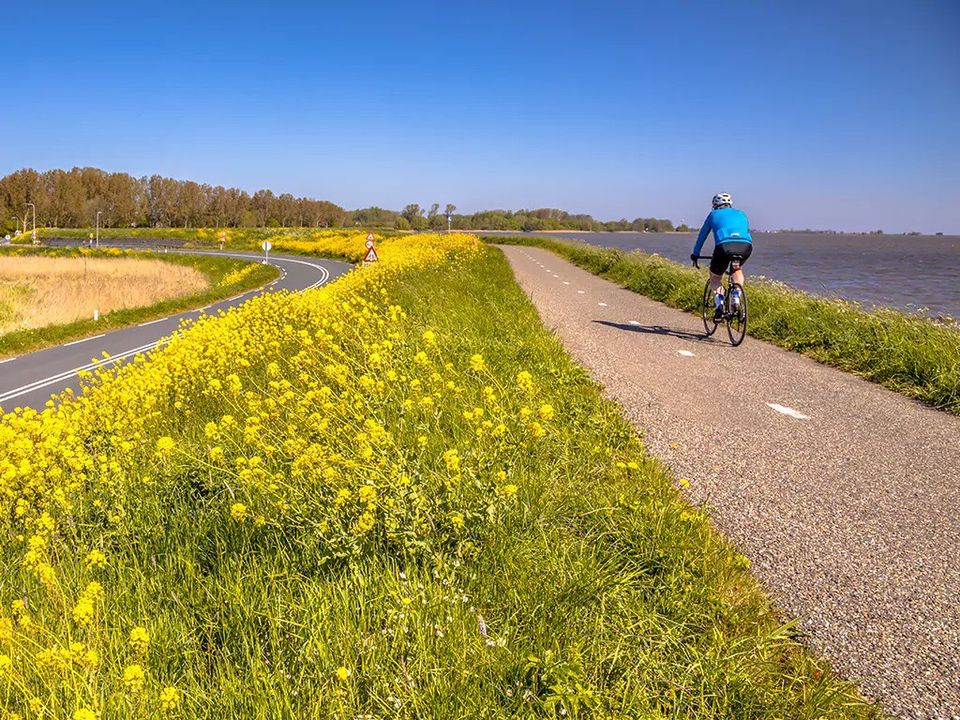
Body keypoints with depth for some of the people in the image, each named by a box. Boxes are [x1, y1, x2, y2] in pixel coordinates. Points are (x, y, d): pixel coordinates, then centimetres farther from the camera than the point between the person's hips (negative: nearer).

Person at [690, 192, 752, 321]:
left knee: (715, 276, 21)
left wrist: (695, 254, 44)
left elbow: (702, 235, 32)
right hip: (746, 246, 3)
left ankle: (719, 302, -3)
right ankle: (736, 297, 12)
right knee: (737, 269, 34)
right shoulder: (741, 214, 33)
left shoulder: (714, 214, 26)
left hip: (724, 246, -3)